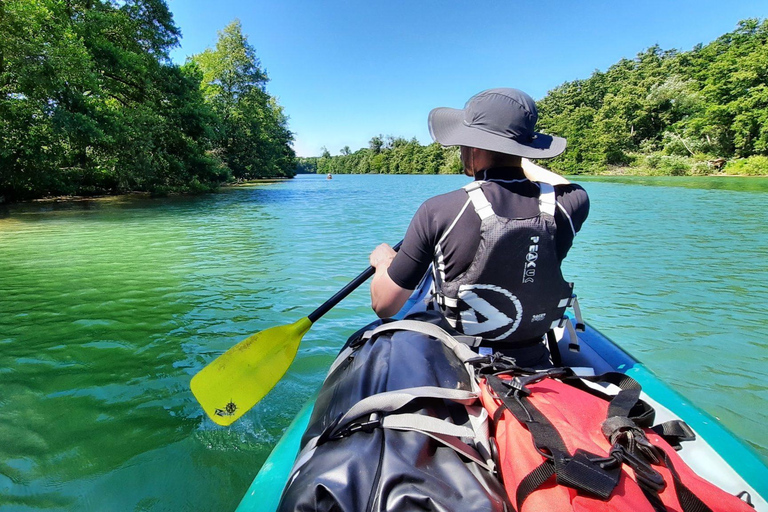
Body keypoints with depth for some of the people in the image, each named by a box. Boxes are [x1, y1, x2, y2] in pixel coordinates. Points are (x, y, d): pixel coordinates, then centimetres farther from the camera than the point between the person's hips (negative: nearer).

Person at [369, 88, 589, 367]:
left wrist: (384, 260, 6)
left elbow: (384, 305, -15)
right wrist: (523, 162, 30)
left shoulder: (438, 211, -23)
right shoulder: (569, 205, -12)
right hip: (534, 363, 4)